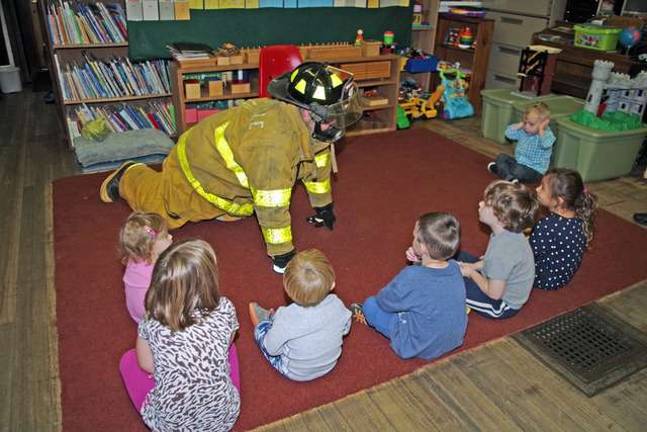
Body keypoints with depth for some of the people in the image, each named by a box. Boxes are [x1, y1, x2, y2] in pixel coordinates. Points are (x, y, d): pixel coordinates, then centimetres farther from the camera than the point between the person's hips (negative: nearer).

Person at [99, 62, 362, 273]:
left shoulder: (312, 123, -17)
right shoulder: (274, 139, -44)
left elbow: (318, 161, 2)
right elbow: (272, 205, -40)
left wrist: (323, 207, 11)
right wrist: (282, 257, -30)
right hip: (199, 166, -7)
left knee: (237, 213, 24)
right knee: (161, 210, 14)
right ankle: (128, 177, 40)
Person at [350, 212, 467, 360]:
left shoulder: (411, 277, -33)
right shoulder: (455, 268, -16)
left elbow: (384, 301, -14)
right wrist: (419, 262, -13)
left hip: (423, 349, -6)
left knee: (370, 304, 7)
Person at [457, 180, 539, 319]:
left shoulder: (502, 250, -38)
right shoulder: (508, 231, -12)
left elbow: (494, 293, -28)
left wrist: (471, 273, -14)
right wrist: (473, 266, -3)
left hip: (503, 305, -9)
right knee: (458, 256, 15)